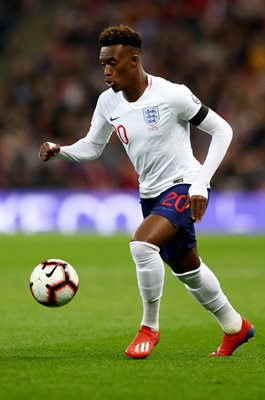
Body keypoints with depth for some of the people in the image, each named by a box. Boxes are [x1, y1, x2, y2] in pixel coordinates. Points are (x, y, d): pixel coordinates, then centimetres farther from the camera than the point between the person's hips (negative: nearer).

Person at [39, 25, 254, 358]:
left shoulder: (172, 95, -21)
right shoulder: (108, 102, -4)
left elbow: (222, 130, -13)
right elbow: (92, 147, 9)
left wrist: (201, 183, -19)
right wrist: (59, 151, -12)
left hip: (184, 187, -7)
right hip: (151, 193, 7)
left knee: (142, 243, -29)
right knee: (187, 269, 19)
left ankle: (149, 326, -11)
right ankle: (235, 327, 39)